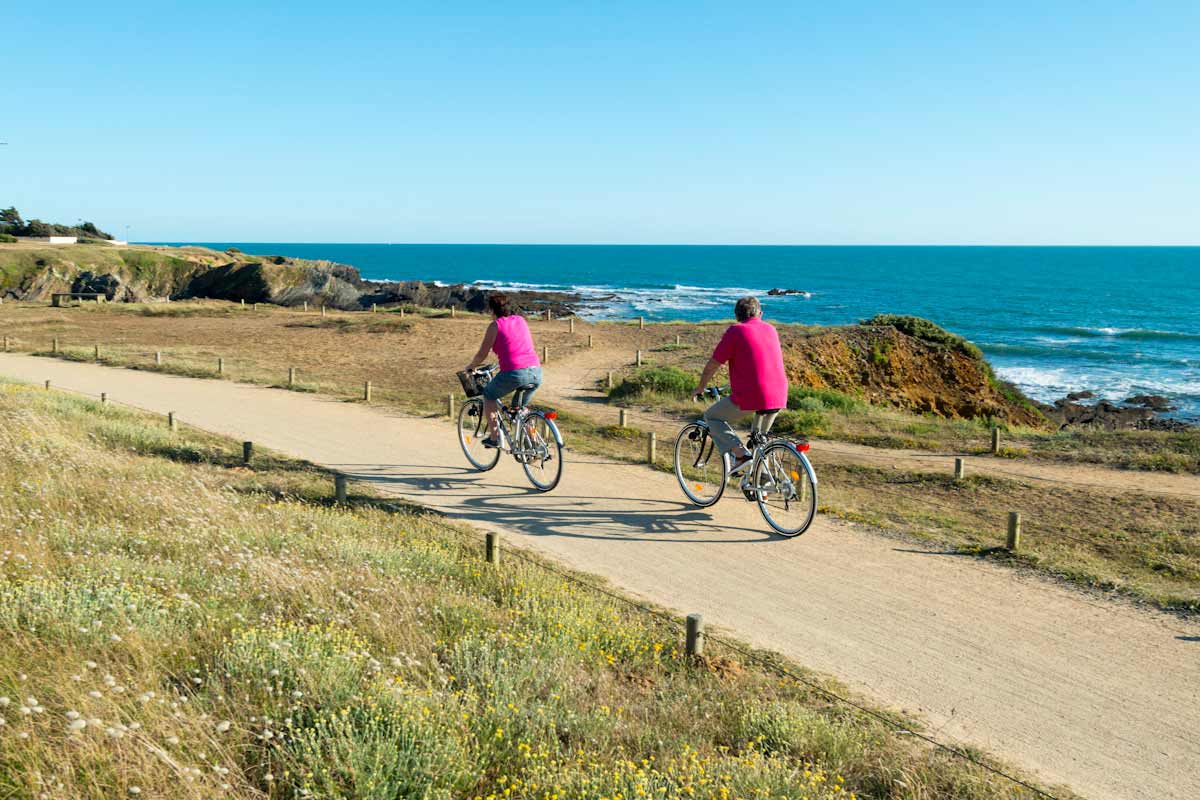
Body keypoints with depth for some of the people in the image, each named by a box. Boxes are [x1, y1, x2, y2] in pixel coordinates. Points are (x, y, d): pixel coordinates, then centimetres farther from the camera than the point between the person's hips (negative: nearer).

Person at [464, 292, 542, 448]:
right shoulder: (521, 320, 18)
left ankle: (494, 437, 17)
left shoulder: (495, 325, 2)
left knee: (488, 395, 22)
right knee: (521, 407, 29)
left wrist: (470, 366, 24)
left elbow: (482, 355, 4)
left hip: (514, 373, -5)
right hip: (536, 373, 5)